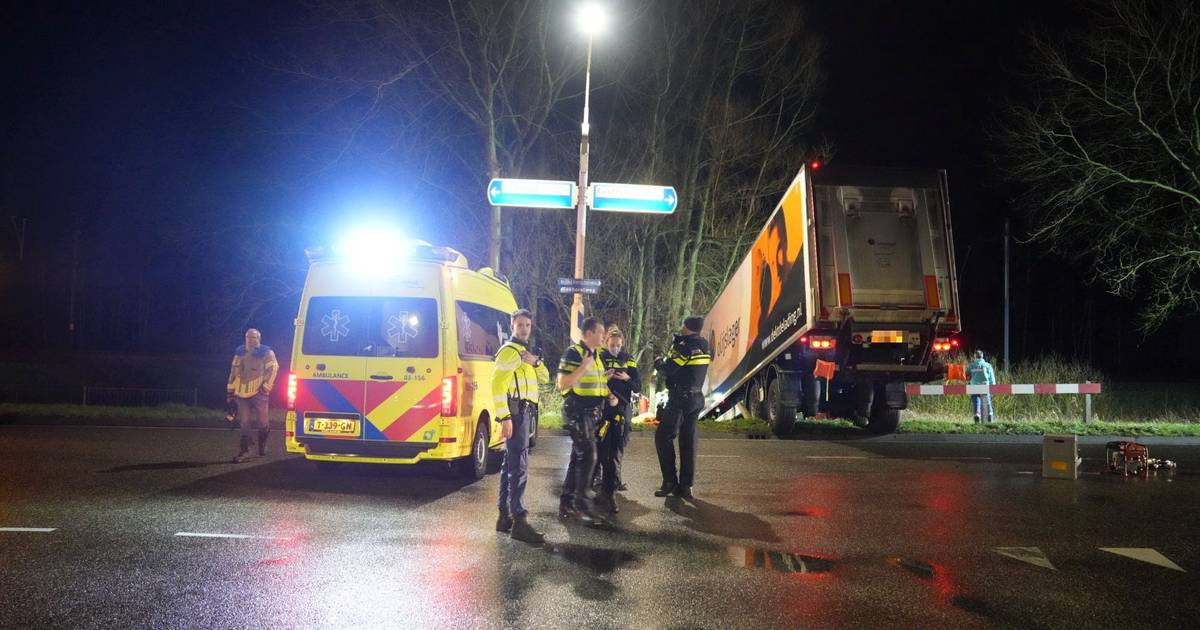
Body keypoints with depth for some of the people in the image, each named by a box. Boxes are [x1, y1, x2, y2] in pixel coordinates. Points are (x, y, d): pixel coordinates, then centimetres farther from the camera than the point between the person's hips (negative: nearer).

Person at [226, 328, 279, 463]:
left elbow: (272, 369, -7)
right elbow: (233, 372, 18)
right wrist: (230, 390, 16)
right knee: (245, 423, 1)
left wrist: (266, 386, -13)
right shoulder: (240, 353, 14)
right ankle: (244, 451, 2)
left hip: (258, 393, -4)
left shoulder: (266, 352, -1)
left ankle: (262, 445, 27)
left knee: (261, 421, 2)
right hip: (242, 393, 4)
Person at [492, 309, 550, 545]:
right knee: (519, 467, -14)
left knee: (510, 465, 13)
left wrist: (535, 361, -8)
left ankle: (504, 516, 19)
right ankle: (519, 521, -16)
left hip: (525, 413, 10)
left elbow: (545, 378, 13)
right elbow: (497, 385, -18)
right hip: (516, 413, -10)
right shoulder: (509, 351, -10)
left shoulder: (524, 352, 20)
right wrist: (504, 417, -24)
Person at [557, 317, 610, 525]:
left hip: (590, 412, 9)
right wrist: (584, 367, -23)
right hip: (577, 412, -9)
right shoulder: (573, 353, -12)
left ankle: (566, 504, 17)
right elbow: (563, 384, -19)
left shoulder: (595, 355, 16)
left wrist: (609, 396, 12)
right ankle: (582, 505, -10)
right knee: (588, 456, -14)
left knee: (578, 457, 11)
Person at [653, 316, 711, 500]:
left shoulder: (685, 347, -16)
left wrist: (658, 363, 4)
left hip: (680, 398, -8)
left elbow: (667, 369, -17)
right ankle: (686, 486, 10)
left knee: (663, 436, 0)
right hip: (697, 398, 8)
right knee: (688, 440, 10)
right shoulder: (704, 348, 10)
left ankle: (670, 482, -5)